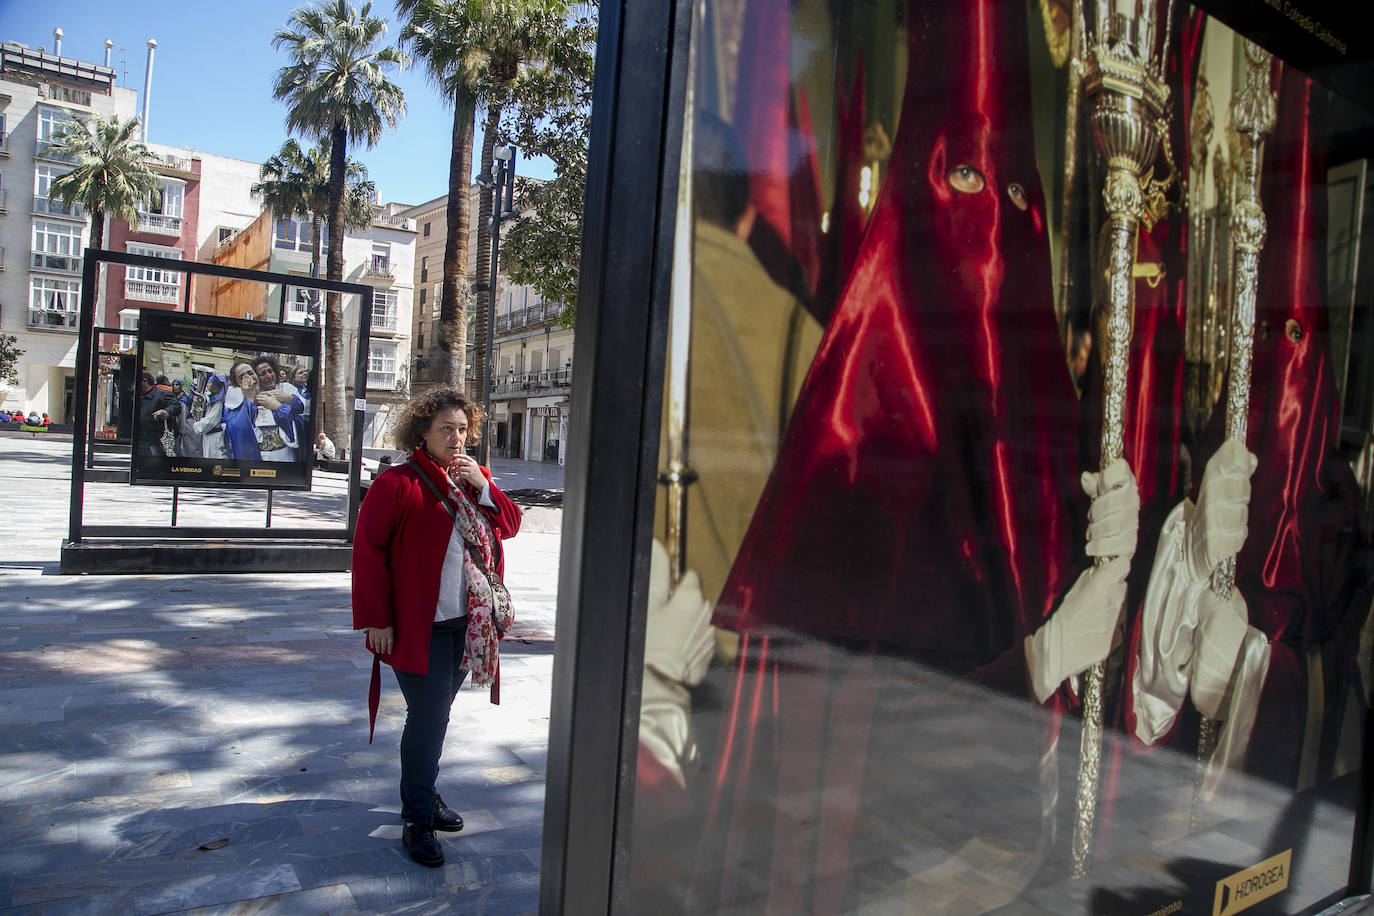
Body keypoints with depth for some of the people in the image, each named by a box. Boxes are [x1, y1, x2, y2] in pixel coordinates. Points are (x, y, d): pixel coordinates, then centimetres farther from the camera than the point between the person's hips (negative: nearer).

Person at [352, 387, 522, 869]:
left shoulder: (473, 476, 10)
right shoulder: (397, 482, -12)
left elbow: (510, 524, 5)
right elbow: (368, 548, -12)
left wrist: (481, 486, -11)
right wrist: (375, 619, -14)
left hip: (467, 624, 6)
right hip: (420, 626, -6)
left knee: (436, 714, 18)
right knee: (428, 718, -1)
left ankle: (423, 792, 36)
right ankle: (418, 820, 14)